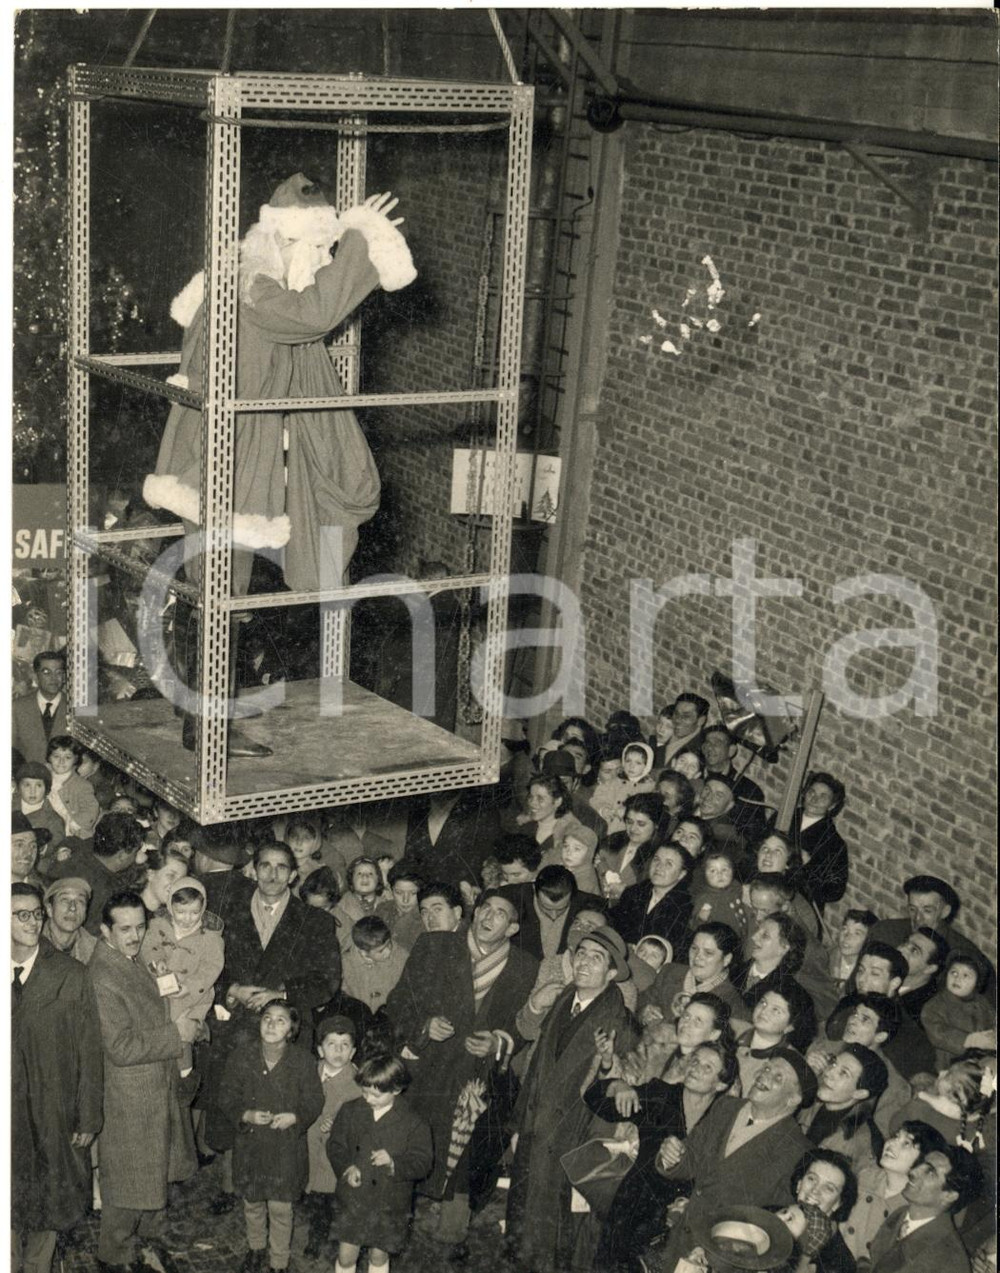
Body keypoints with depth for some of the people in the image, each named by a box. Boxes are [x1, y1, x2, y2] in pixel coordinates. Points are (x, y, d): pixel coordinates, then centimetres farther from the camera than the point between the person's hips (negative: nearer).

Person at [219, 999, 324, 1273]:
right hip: (250, 1145, 2)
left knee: (280, 1208, 6)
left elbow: (314, 1103, -4)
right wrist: (247, 1116, -20)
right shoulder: (242, 1059, -8)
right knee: (252, 1203, 19)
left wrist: (295, 1117, -22)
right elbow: (227, 1100, -2)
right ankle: (256, 1249, 45)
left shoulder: (302, 1062, -11)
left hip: (286, 1147, -2)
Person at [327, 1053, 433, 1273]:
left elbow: (422, 1163, -11)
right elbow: (335, 1146, 3)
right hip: (353, 1198, 1)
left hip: (390, 1204, -1)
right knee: (346, 1255, 4)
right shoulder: (350, 1111, -4)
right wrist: (346, 1167, -16)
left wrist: (394, 1163, -29)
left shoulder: (412, 1123, -12)